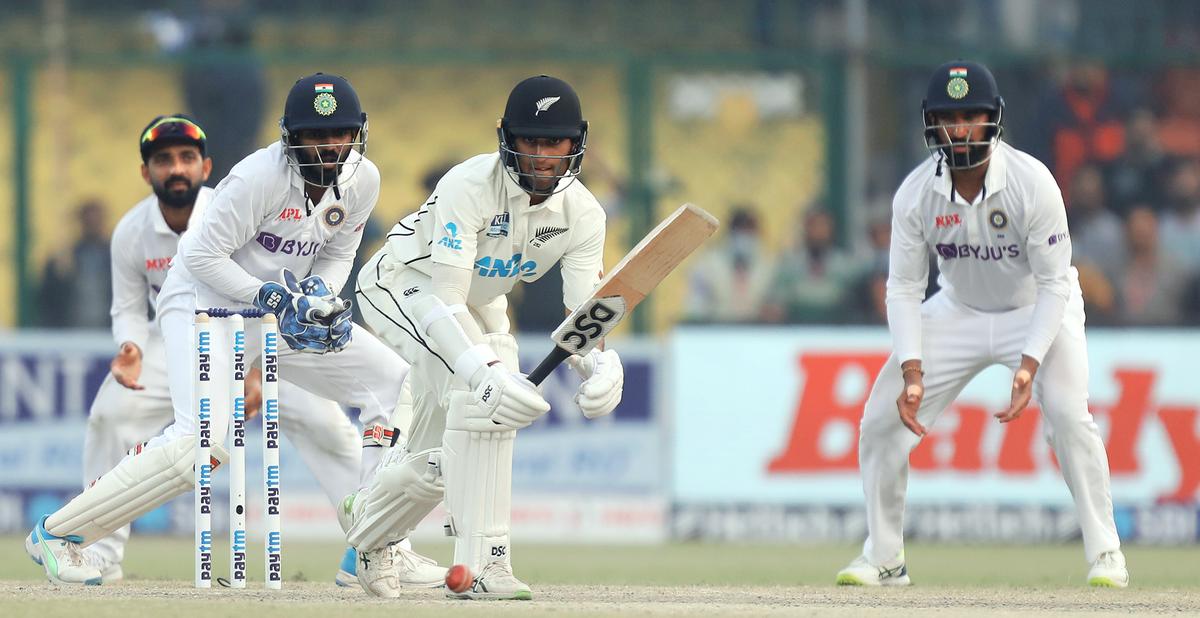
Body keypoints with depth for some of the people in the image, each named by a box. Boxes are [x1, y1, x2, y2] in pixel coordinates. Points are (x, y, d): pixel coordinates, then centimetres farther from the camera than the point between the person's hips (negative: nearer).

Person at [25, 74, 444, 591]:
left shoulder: (361, 180, -4)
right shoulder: (261, 176, -25)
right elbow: (203, 256, -21)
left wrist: (322, 296, -10)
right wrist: (273, 297, -26)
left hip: (284, 311, 8)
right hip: (207, 304, -8)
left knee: (393, 384, -3)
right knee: (201, 441, -26)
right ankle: (57, 532, -13)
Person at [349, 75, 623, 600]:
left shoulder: (583, 215, -17)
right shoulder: (470, 186, -34)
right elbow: (445, 299, -41)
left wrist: (599, 366, -45)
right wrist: (488, 369, -56)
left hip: (480, 308, 7)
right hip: (401, 284, -7)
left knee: (437, 461, 12)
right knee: (481, 390, -33)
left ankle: (365, 535, 46)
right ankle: (481, 563, -33)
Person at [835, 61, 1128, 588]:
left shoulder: (1033, 183, -26)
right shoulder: (915, 194, -18)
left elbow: (1054, 282, -21)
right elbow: (904, 287, -10)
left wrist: (1029, 365, -33)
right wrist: (912, 373, -22)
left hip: (1039, 308, -3)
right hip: (959, 311, 3)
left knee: (1068, 415, -27)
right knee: (881, 419, -7)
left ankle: (1105, 553, -13)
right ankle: (883, 559, 9)